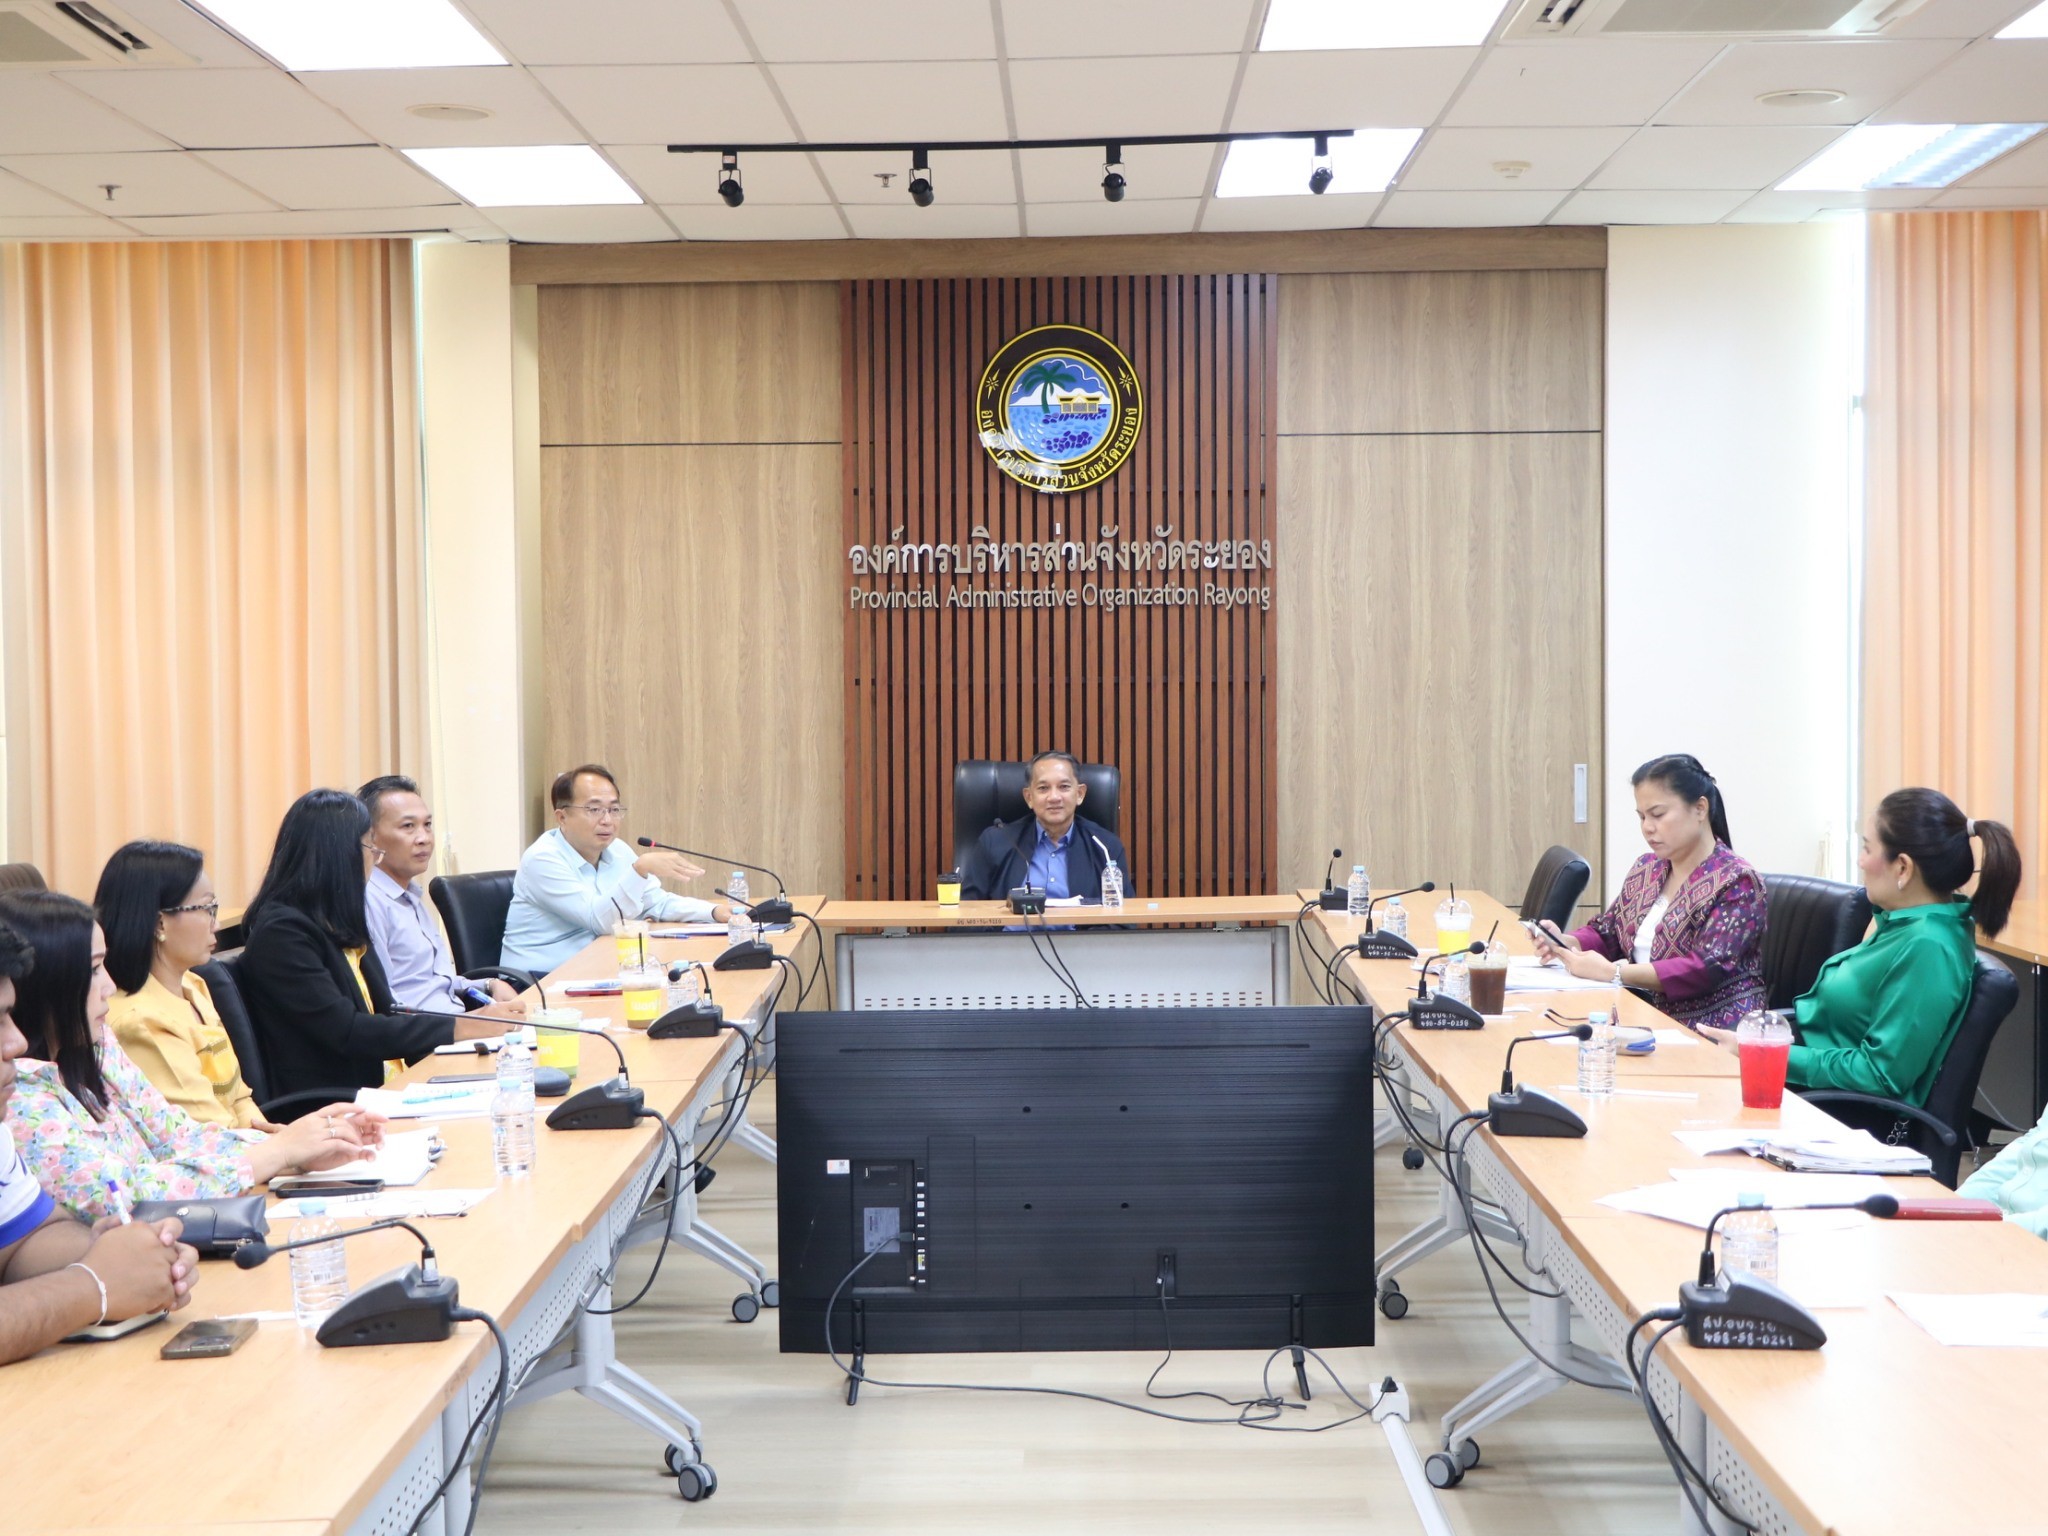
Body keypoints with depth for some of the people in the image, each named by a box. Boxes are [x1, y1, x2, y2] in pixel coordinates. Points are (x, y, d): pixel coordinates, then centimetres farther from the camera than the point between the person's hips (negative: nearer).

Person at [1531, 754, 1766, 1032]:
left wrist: (1613, 973, -24)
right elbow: (1605, 934, 20)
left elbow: (1706, 970, -20)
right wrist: (1565, 942, -4)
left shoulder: (1737, 883, -10)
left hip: (1712, 1038, -7)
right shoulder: (1647, 869, 13)